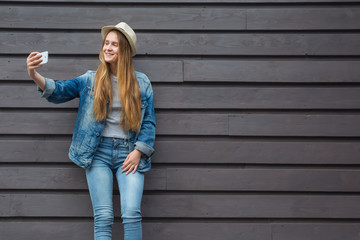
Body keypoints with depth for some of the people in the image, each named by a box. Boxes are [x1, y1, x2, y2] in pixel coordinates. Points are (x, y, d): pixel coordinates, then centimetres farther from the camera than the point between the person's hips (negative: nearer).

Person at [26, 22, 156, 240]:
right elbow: (59, 91, -2)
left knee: (131, 213, -16)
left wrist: (138, 151, -5)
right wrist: (35, 76, -21)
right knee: (103, 217, -7)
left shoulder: (141, 83, 8)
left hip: (128, 154, 0)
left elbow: (149, 122, 7)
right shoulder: (91, 80, 9)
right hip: (99, 153, 1)